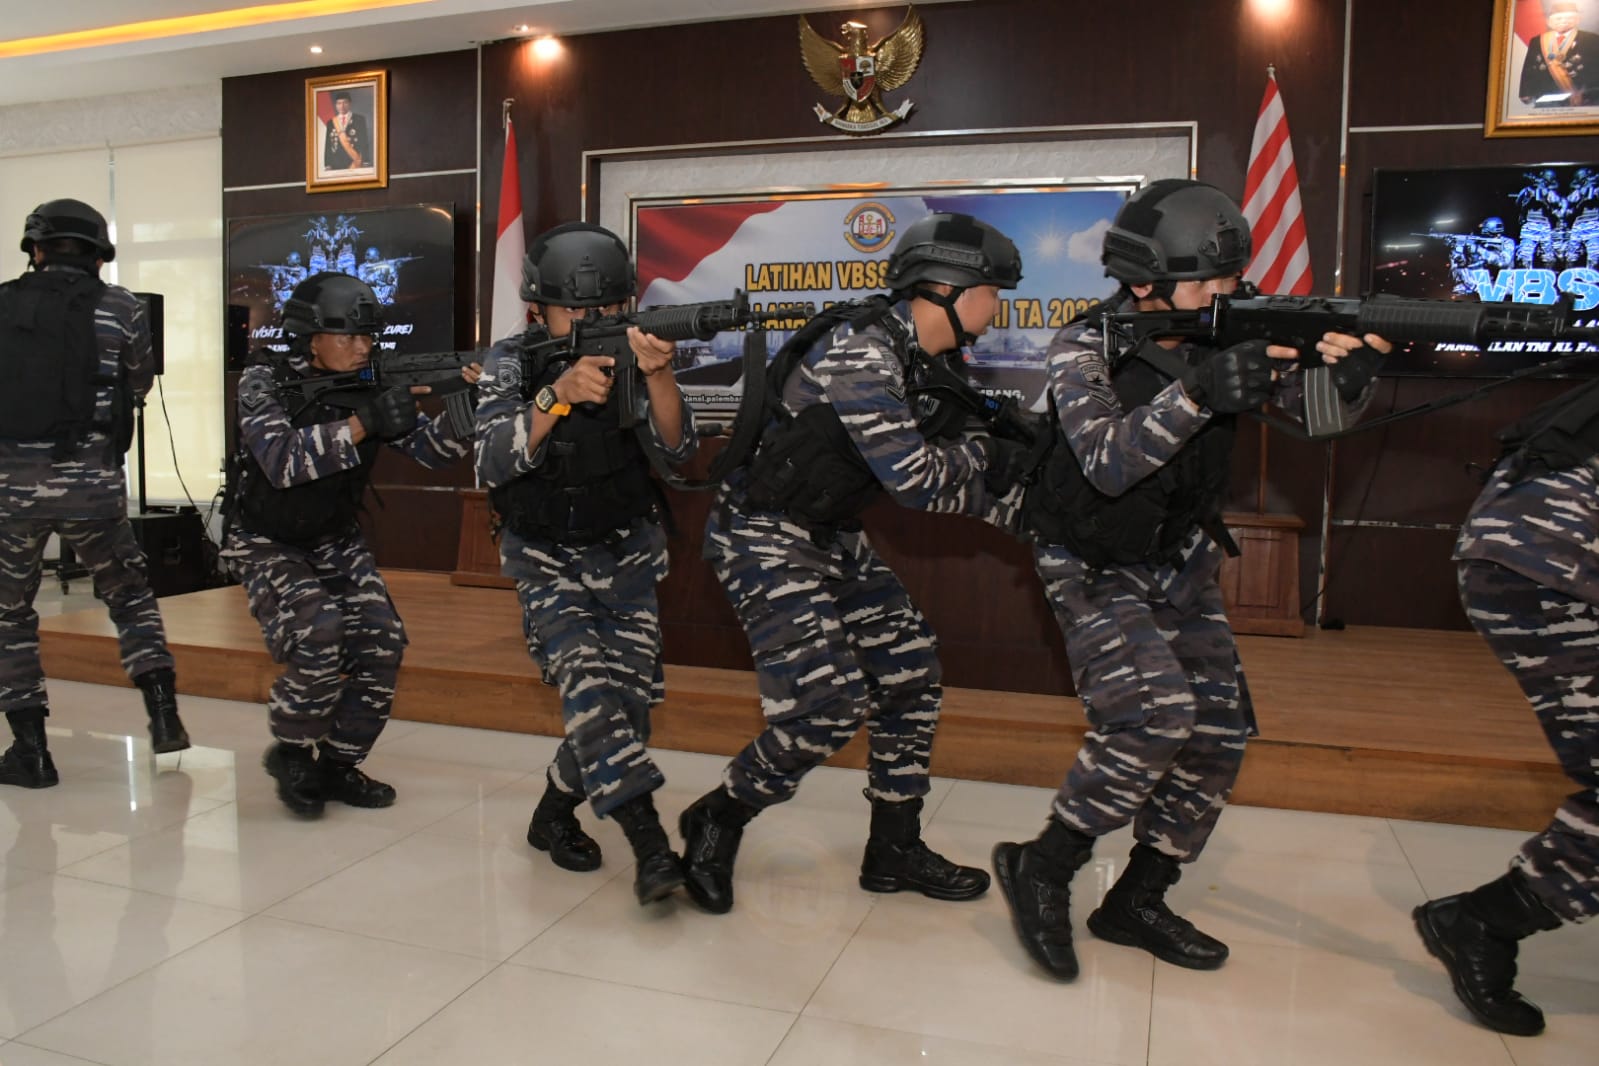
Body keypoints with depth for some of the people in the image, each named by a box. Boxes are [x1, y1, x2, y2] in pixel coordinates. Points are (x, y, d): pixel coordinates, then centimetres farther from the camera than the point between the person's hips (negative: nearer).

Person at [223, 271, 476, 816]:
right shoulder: (263, 383, -17)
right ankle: (291, 752, 0)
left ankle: (337, 764, 9)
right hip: (267, 544, -4)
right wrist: (364, 422, -42)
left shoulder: (371, 386, -6)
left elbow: (432, 449, -12)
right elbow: (282, 461, -34)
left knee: (382, 643, -11)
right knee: (319, 634, -26)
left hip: (336, 542, 5)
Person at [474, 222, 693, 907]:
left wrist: (658, 375, -39)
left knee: (630, 700, 1)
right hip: (549, 564, -2)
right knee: (588, 682, -23)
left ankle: (553, 815, 25)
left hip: (627, 560, 3)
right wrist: (557, 395, -38)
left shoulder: (627, 356, -8)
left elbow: (675, 448, -20)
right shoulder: (514, 362, -10)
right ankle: (650, 844, -23)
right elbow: (492, 465, -23)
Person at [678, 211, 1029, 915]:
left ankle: (894, 851, 22)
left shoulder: (925, 359, 7)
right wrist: (984, 454, -8)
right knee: (831, 706, -15)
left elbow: (956, 486, 11)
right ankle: (715, 823, 10)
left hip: (834, 539, 10)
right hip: (765, 540, -10)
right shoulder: (862, 355, -23)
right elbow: (917, 482, -25)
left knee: (912, 672, 8)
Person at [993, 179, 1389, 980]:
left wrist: (1347, 371, -31)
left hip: (1183, 564, 6)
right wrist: (1196, 393, -44)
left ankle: (1137, 902, 19)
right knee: (1154, 713, -24)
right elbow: (1108, 464, -32)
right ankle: (1042, 869, -5)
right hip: (1095, 569, -6)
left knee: (1216, 735, 2)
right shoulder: (1087, 348, -19)